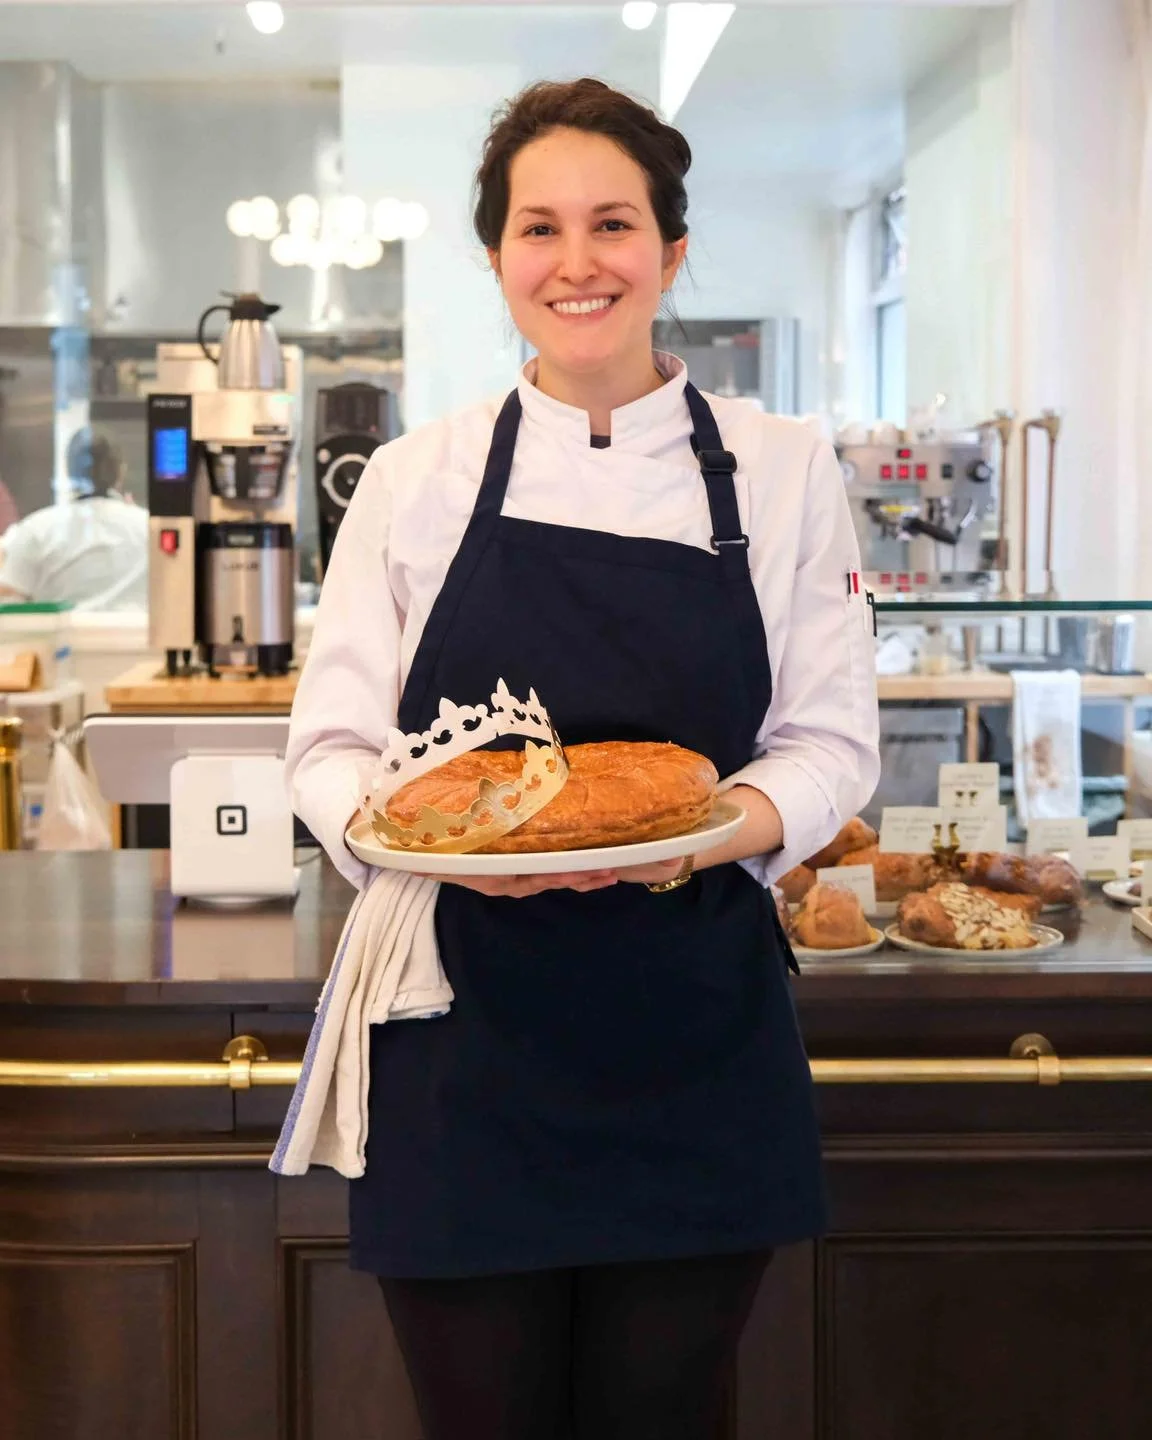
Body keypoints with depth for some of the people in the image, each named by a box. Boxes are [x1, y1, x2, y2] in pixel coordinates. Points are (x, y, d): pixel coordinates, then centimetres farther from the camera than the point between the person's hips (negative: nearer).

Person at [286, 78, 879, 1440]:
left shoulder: (781, 471, 3)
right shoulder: (417, 478, 2)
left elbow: (830, 744, 2)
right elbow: (331, 749, 2)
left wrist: (713, 831, -19)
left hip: (693, 1038, 1)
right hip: (464, 1033, 0)